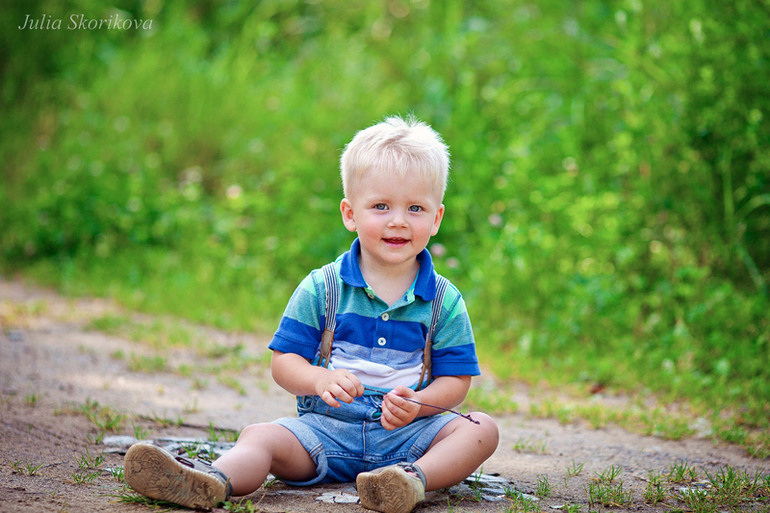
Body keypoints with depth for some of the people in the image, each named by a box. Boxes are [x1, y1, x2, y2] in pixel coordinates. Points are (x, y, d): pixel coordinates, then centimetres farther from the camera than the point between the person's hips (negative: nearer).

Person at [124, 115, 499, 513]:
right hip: (327, 429, 0)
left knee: (482, 429, -23)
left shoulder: (444, 301, 3)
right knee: (260, 437, -23)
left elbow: (455, 380, 2)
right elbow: (284, 361, 0)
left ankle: (417, 476, -49)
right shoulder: (320, 289, 2)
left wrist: (417, 404, -20)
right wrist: (319, 380, -22)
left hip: (408, 433, 0)